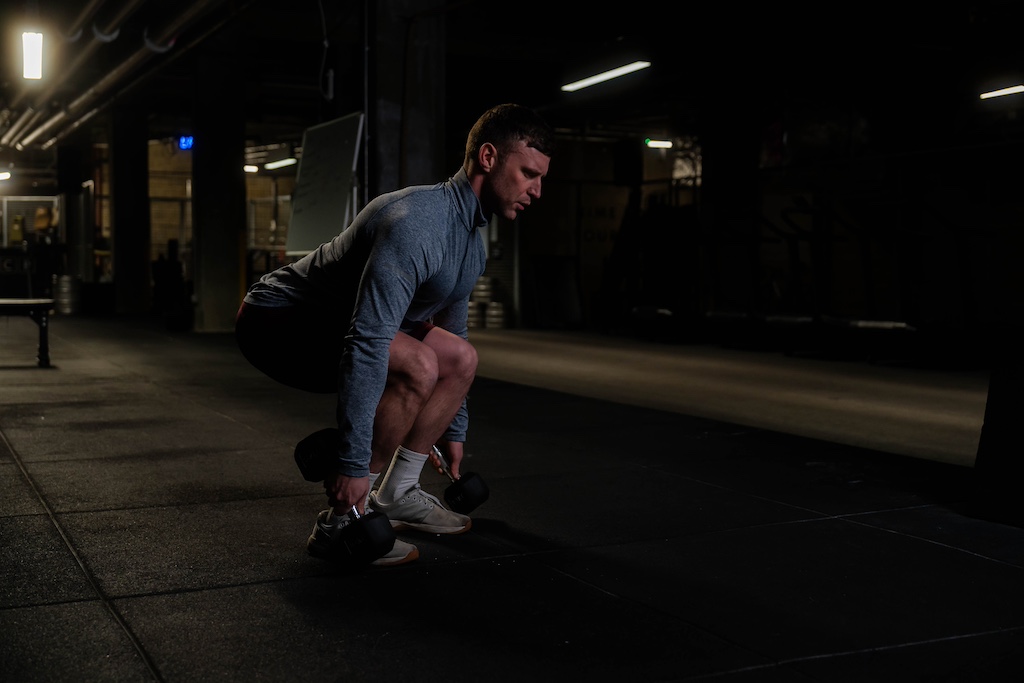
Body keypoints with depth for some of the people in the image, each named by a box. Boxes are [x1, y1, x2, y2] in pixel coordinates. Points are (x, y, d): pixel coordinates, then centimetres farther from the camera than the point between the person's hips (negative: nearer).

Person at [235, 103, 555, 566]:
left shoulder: (471, 242, 4)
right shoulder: (419, 223, -29)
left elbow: (451, 335, 18)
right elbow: (367, 344, -36)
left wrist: (453, 430, 21)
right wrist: (352, 464, -36)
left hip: (326, 321, 10)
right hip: (275, 322, -10)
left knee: (461, 358, 7)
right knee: (414, 365, -30)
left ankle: (396, 495, 12)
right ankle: (340, 520, -18)